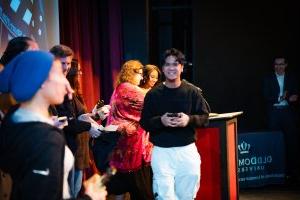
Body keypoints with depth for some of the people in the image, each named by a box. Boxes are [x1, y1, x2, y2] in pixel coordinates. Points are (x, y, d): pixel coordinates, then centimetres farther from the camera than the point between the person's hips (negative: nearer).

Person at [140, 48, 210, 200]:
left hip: (187, 151, 1)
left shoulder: (192, 92, 1)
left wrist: (189, 119, -15)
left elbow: (205, 117, 5)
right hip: (161, 152, -1)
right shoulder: (153, 94, 0)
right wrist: (160, 121, -17)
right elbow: (144, 122, 3)